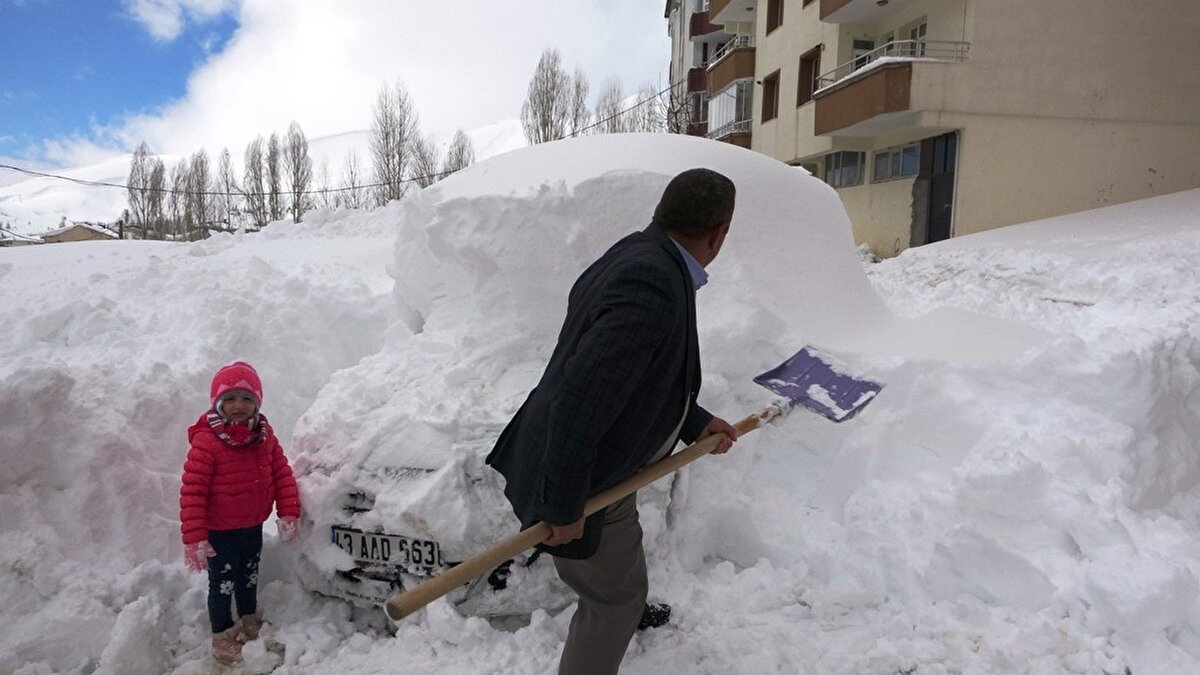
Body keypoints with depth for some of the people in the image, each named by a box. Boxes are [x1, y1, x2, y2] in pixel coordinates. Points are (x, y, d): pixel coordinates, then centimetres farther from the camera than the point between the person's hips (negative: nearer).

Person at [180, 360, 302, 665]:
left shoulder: (264, 435, -5)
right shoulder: (206, 440, -22)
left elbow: (282, 473, 0)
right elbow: (192, 491, -22)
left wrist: (288, 513, -7)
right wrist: (194, 538, -23)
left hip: (253, 526, 6)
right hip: (220, 532, -5)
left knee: (249, 578, 24)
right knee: (222, 584, 10)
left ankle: (250, 623, 46)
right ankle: (223, 637, 30)